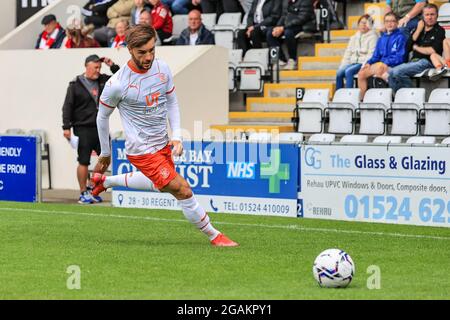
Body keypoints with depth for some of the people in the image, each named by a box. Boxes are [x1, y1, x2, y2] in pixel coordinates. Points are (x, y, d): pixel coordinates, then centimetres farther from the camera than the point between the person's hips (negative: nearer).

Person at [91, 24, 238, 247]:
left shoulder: (162, 68, -6)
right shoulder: (117, 84, -22)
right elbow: (102, 116, -5)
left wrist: (176, 135, -1)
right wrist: (105, 153, 5)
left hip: (163, 145, 8)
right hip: (142, 151, -8)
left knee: (160, 184, 32)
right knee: (183, 191, -13)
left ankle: (105, 181, 47)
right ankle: (214, 236, 5)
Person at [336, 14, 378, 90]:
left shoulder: (373, 37, 1)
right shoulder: (354, 38, 23)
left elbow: (371, 55, -9)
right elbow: (348, 53, 20)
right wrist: (343, 65, 6)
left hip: (363, 64, -6)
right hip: (352, 63, 6)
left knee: (348, 71, -31)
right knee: (339, 73, -21)